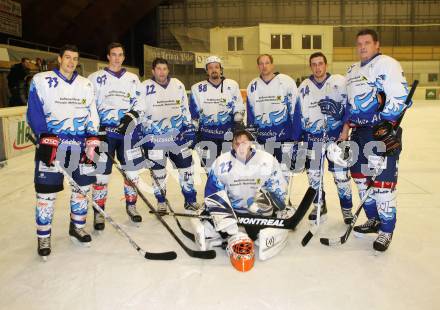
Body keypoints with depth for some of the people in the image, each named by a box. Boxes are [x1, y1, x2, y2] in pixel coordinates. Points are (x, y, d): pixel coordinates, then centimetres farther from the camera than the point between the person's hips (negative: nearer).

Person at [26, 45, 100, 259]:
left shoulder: (85, 85, 12)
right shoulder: (41, 81, 0)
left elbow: (92, 115, 10)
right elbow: (34, 113, -5)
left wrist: (92, 141, 0)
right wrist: (45, 137, -16)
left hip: (80, 143, 4)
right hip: (51, 142, -4)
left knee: (83, 186, 8)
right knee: (47, 190, -3)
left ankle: (77, 227, 28)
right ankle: (44, 237, 13)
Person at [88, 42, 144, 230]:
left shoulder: (132, 79, 13)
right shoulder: (96, 78, 5)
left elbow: (139, 102, 10)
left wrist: (131, 116, -10)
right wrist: (95, 128, -7)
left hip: (128, 130, 3)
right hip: (104, 131, -2)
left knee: (132, 169, 6)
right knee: (102, 172, -2)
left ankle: (131, 206, 24)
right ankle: (99, 212, 11)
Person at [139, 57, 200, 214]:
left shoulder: (178, 85, 6)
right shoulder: (144, 87, -4)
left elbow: (185, 109, 13)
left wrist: (190, 128, 9)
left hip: (178, 135, 3)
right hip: (155, 137, -2)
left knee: (186, 166, 5)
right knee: (158, 170, 6)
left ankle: (190, 199, 20)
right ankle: (161, 201, 22)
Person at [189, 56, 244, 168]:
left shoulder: (232, 85, 4)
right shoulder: (198, 88, 4)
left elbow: (239, 108, 10)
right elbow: (193, 114, 9)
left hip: (229, 134, 0)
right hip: (207, 136, 0)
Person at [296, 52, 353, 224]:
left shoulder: (340, 82, -4)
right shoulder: (304, 87, 7)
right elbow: (299, 113, 10)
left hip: (336, 135, -3)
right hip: (312, 136, 3)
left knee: (341, 173, -4)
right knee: (313, 173, 7)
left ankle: (347, 208, 14)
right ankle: (319, 206, 25)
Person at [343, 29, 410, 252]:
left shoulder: (386, 64, -8)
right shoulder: (352, 71, 18)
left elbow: (399, 96, -16)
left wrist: (387, 123, -19)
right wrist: (346, 128, 18)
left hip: (383, 131, -8)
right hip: (360, 131, 9)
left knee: (383, 181, -7)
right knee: (359, 175, 13)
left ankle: (386, 230, 6)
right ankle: (374, 220, 29)